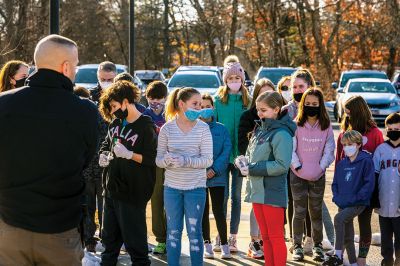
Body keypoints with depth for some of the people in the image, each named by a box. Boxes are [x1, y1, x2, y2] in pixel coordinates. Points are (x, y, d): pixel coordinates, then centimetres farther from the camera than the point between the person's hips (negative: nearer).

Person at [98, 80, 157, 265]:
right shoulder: (116, 123, 11)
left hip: (132, 193, -8)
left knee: (134, 238, -1)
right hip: (111, 188, 8)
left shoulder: (146, 127, -11)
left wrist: (129, 154, -24)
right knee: (109, 236, 17)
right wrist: (103, 155, 5)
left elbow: (152, 159, -15)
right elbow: (107, 144, 26)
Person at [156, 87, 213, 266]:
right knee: (173, 231, 9)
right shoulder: (167, 129, -1)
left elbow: (207, 160, -8)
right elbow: (158, 160, 1)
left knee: (194, 232, 5)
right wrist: (167, 160, -22)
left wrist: (185, 160, -22)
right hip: (172, 187, 1)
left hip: (195, 187, -1)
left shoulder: (203, 128, -4)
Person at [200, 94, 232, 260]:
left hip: (217, 177, -1)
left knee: (218, 210, -3)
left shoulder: (221, 129, 3)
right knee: (203, 211, 8)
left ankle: (224, 244, 6)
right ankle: (207, 243, 18)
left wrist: (215, 169, -14)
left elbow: (226, 151, -3)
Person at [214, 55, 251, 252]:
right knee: (223, 195, 3)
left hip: (240, 155, 1)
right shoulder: (218, 100, 1)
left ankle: (232, 237, 12)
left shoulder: (248, 101, 4)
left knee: (236, 195, 6)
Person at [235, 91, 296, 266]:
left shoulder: (281, 134, -14)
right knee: (265, 237, 14)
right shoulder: (259, 130, 12)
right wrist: (243, 160, -3)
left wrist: (252, 168, -18)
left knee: (275, 237, 0)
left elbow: (282, 166, -21)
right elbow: (251, 154, 20)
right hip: (257, 191, 8)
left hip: (272, 193, -8)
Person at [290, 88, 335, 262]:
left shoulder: (326, 126, 2)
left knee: (316, 212, 8)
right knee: (299, 212, -2)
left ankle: (318, 245, 18)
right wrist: (297, 166, -12)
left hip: (318, 176, 1)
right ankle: (297, 246, 8)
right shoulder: (296, 125, -3)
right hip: (298, 176, -1)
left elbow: (329, 150, 2)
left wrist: (321, 167, -6)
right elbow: (290, 149, -4)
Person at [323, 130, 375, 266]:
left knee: (339, 218, -29)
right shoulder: (341, 164, 11)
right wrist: (337, 198, 1)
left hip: (358, 204, -7)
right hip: (343, 204, 7)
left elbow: (369, 184, -13)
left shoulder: (366, 161, -8)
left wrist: (354, 198, -16)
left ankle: (338, 255, -28)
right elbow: (335, 183, 18)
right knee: (347, 236, 11)